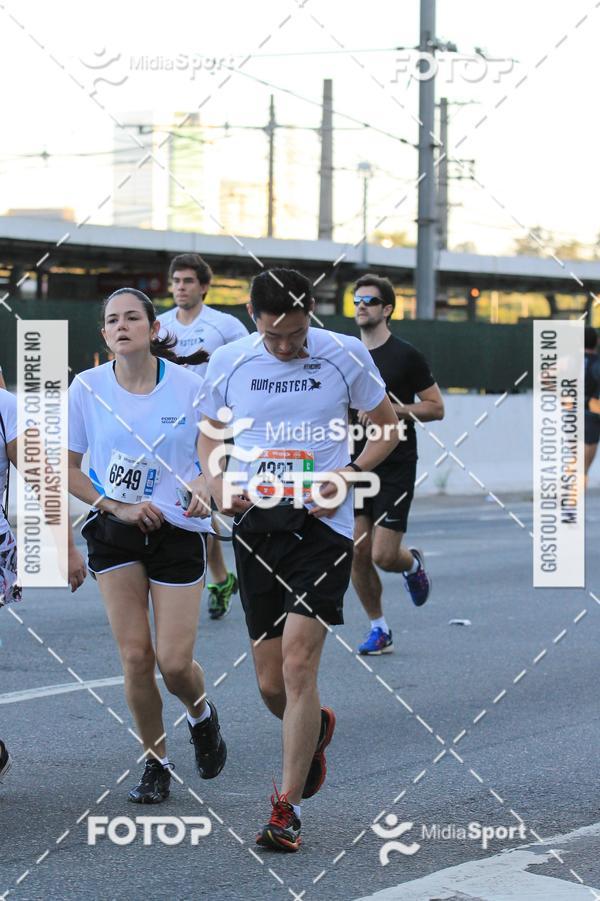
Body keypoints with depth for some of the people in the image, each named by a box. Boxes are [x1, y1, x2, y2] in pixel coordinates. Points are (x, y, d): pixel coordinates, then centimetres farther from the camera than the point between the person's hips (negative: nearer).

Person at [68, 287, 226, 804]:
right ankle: (155, 764, 16)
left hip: (178, 531, -1)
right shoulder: (87, 387, -6)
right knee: (135, 655, -3)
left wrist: (204, 483, -19)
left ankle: (201, 714, 30)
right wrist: (119, 508, -10)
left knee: (174, 662, -5)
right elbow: (67, 470, 1)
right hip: (114, 533, 1)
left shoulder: (189, 385, -9)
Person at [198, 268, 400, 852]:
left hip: (321, 526, -3)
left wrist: (345, 476, -8)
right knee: (270, 683, 6)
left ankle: (286, 810, -5)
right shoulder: (228, 363, 3)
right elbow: (209, 434, 17)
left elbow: (387, 429, 8)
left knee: (297, 665, -14)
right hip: (255, 526, 3)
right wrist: (218, 484, -4)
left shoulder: (345, 355, -3)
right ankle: (315, 729, 42)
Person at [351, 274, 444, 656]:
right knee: (357, 553, -2)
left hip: (395, 467, -5)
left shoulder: (406, 355, -6)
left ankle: (414, 565, 27)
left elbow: (436, 407, -4)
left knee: (384, 556, -10)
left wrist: (393, 409, -16)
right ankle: (379, 629, 13)